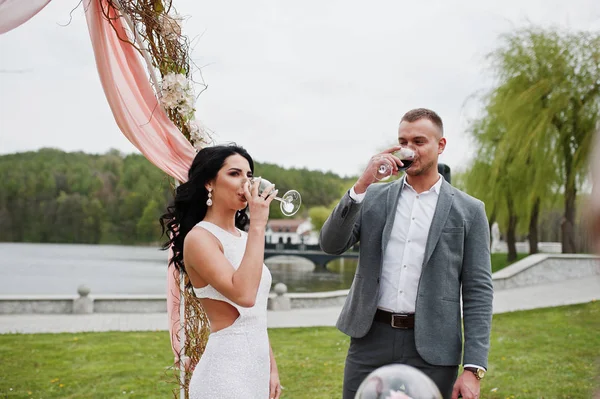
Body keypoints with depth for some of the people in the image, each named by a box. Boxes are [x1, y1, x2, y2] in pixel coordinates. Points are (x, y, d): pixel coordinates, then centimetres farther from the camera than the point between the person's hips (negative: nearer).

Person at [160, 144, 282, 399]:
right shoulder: (200, 237, -13)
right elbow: (244, 295, -27)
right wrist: (257, 226, -22)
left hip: (256, 364, 8)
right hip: (226, 368, -8)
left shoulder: (242, 237, 12)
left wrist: (271, 367, 15)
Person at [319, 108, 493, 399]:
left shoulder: (468, 211, 1)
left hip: (430, 350, -1)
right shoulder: (373, 197, 7)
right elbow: (331, 244, -4)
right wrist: (361, 184, -14)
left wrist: (473, 369, -9)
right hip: (371, 340, 2)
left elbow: (478, 291, -1)